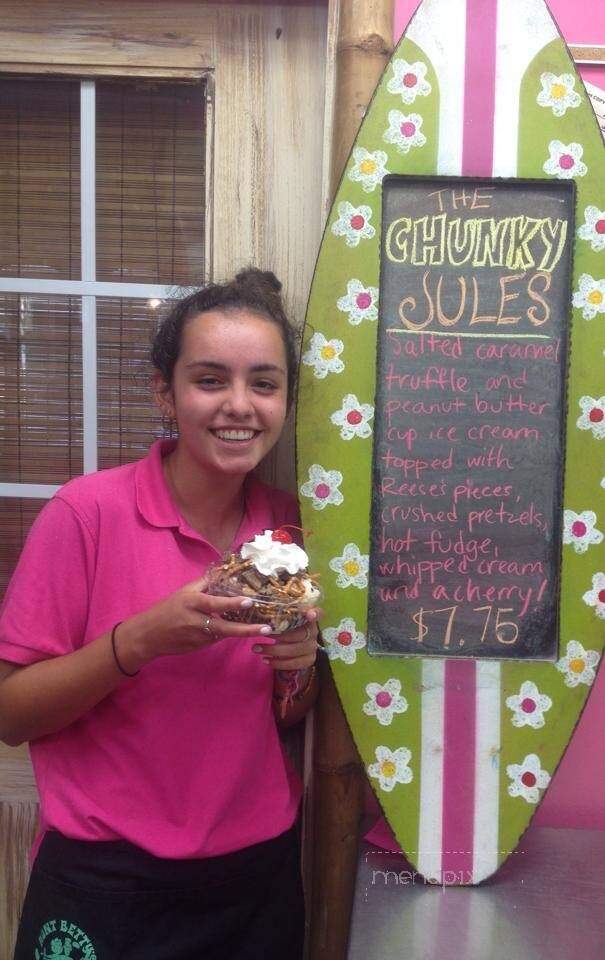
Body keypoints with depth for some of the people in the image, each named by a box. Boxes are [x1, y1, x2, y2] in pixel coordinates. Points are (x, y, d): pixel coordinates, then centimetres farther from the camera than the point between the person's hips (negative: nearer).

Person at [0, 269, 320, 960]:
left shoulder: (287, 522, -3)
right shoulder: (87, 511, -16)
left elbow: (286, 716, 8)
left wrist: (298, 665, -14)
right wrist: (140, 640, -26)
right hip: (106, 884, -4)